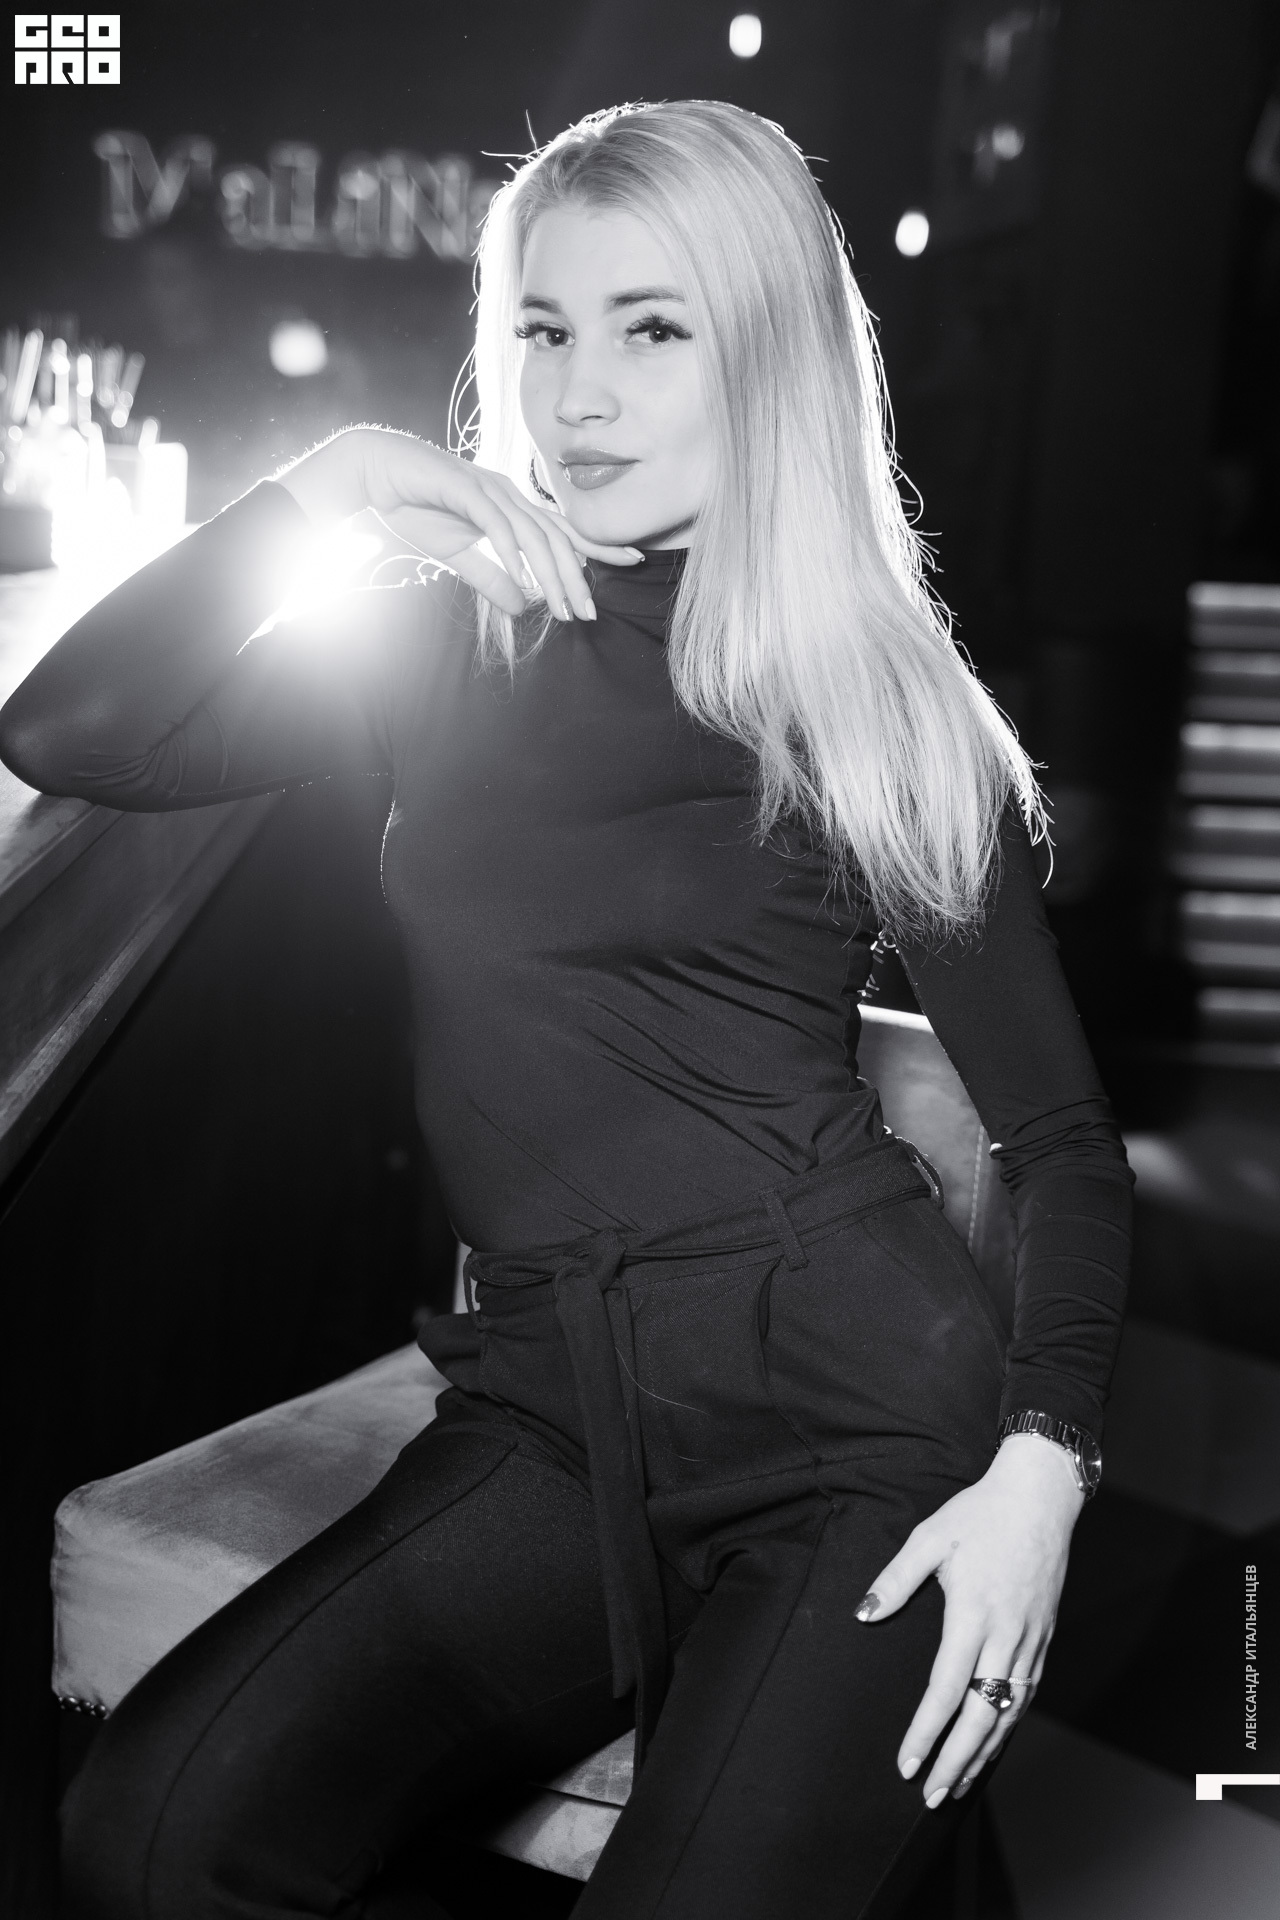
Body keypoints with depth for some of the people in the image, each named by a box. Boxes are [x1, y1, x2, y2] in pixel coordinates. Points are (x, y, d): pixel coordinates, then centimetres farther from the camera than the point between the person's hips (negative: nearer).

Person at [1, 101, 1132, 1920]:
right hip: (549, 1413, 3)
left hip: (858, 1412, -2)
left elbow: (1063, 1137, 2)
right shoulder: (449, 644, 9)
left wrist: (1041, 1469, -12)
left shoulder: (883, 710, 0)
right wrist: (322, 484, -4)